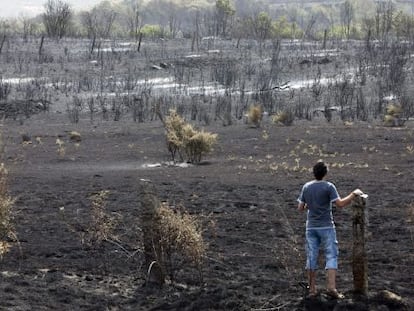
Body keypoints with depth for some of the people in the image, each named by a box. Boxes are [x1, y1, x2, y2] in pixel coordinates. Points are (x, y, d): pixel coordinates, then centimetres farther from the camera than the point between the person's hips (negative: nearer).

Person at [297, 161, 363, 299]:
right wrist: (354, 194, -6)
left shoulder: (306, 187, 4)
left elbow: (300, 207, 7)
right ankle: (331, 287, -11)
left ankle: (312, 288, 9)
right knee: (331, 256, 0)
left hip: (311, 227, 4)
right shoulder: (328, 187, -10)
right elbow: (340, 204, -16)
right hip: (326, 227, -4)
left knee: (311, 257, 7)